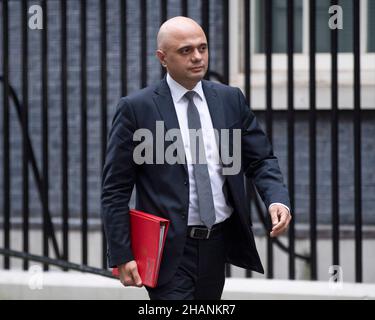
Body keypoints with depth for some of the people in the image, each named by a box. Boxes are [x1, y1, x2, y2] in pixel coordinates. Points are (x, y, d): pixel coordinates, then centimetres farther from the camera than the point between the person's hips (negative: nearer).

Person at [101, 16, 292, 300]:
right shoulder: (136, 108, -6)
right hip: (170, 249, -5)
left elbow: (261, 159, 10)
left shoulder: (230, 100, 7)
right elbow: (115, 190, -5)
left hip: (218, 244, 5)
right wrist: (122, 256, -11)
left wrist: (278, 199, -11)